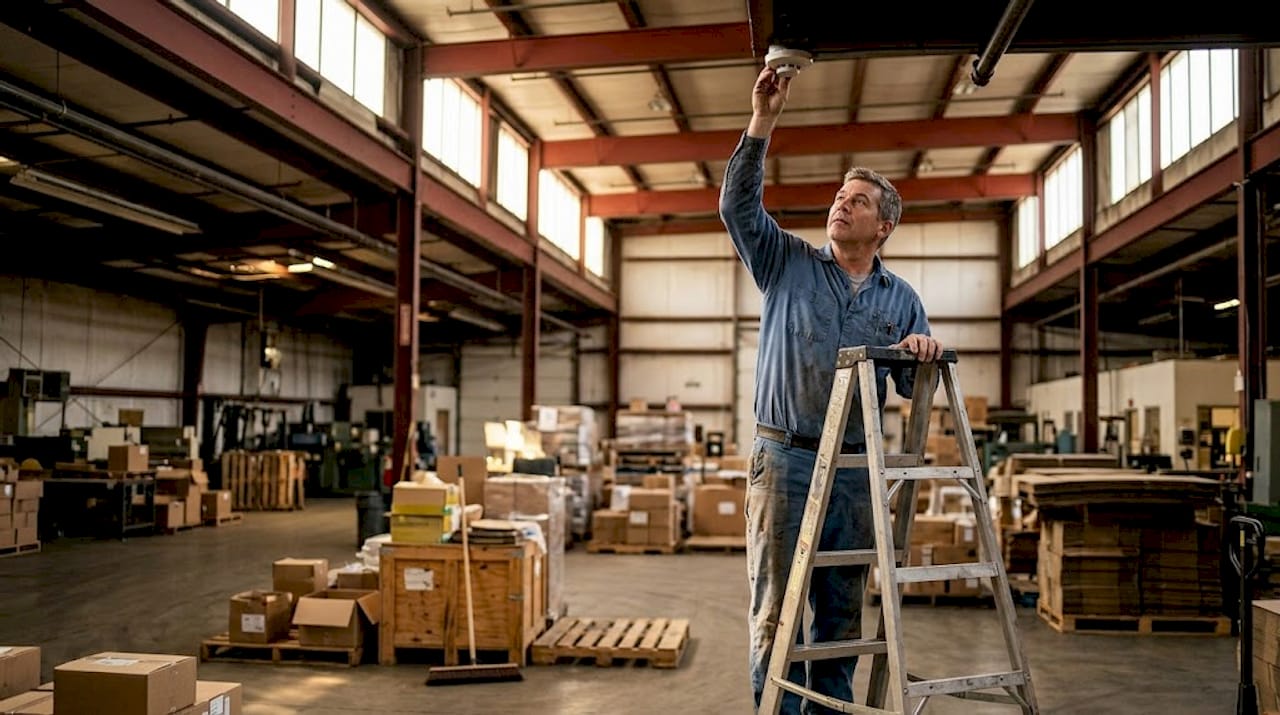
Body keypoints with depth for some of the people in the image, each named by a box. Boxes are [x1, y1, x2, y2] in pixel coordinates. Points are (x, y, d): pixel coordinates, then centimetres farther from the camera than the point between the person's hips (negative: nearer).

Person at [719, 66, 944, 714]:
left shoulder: (901, 299, 12)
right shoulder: (788, 263, 5)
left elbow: (914, 388, 12)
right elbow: (738, 206, -8)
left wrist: (921, 355, -11)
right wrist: (762, 124, -15)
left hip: (856, 469, 3)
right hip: (785, 459, -3)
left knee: (842, 610, 11)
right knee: (777, 607, -1)